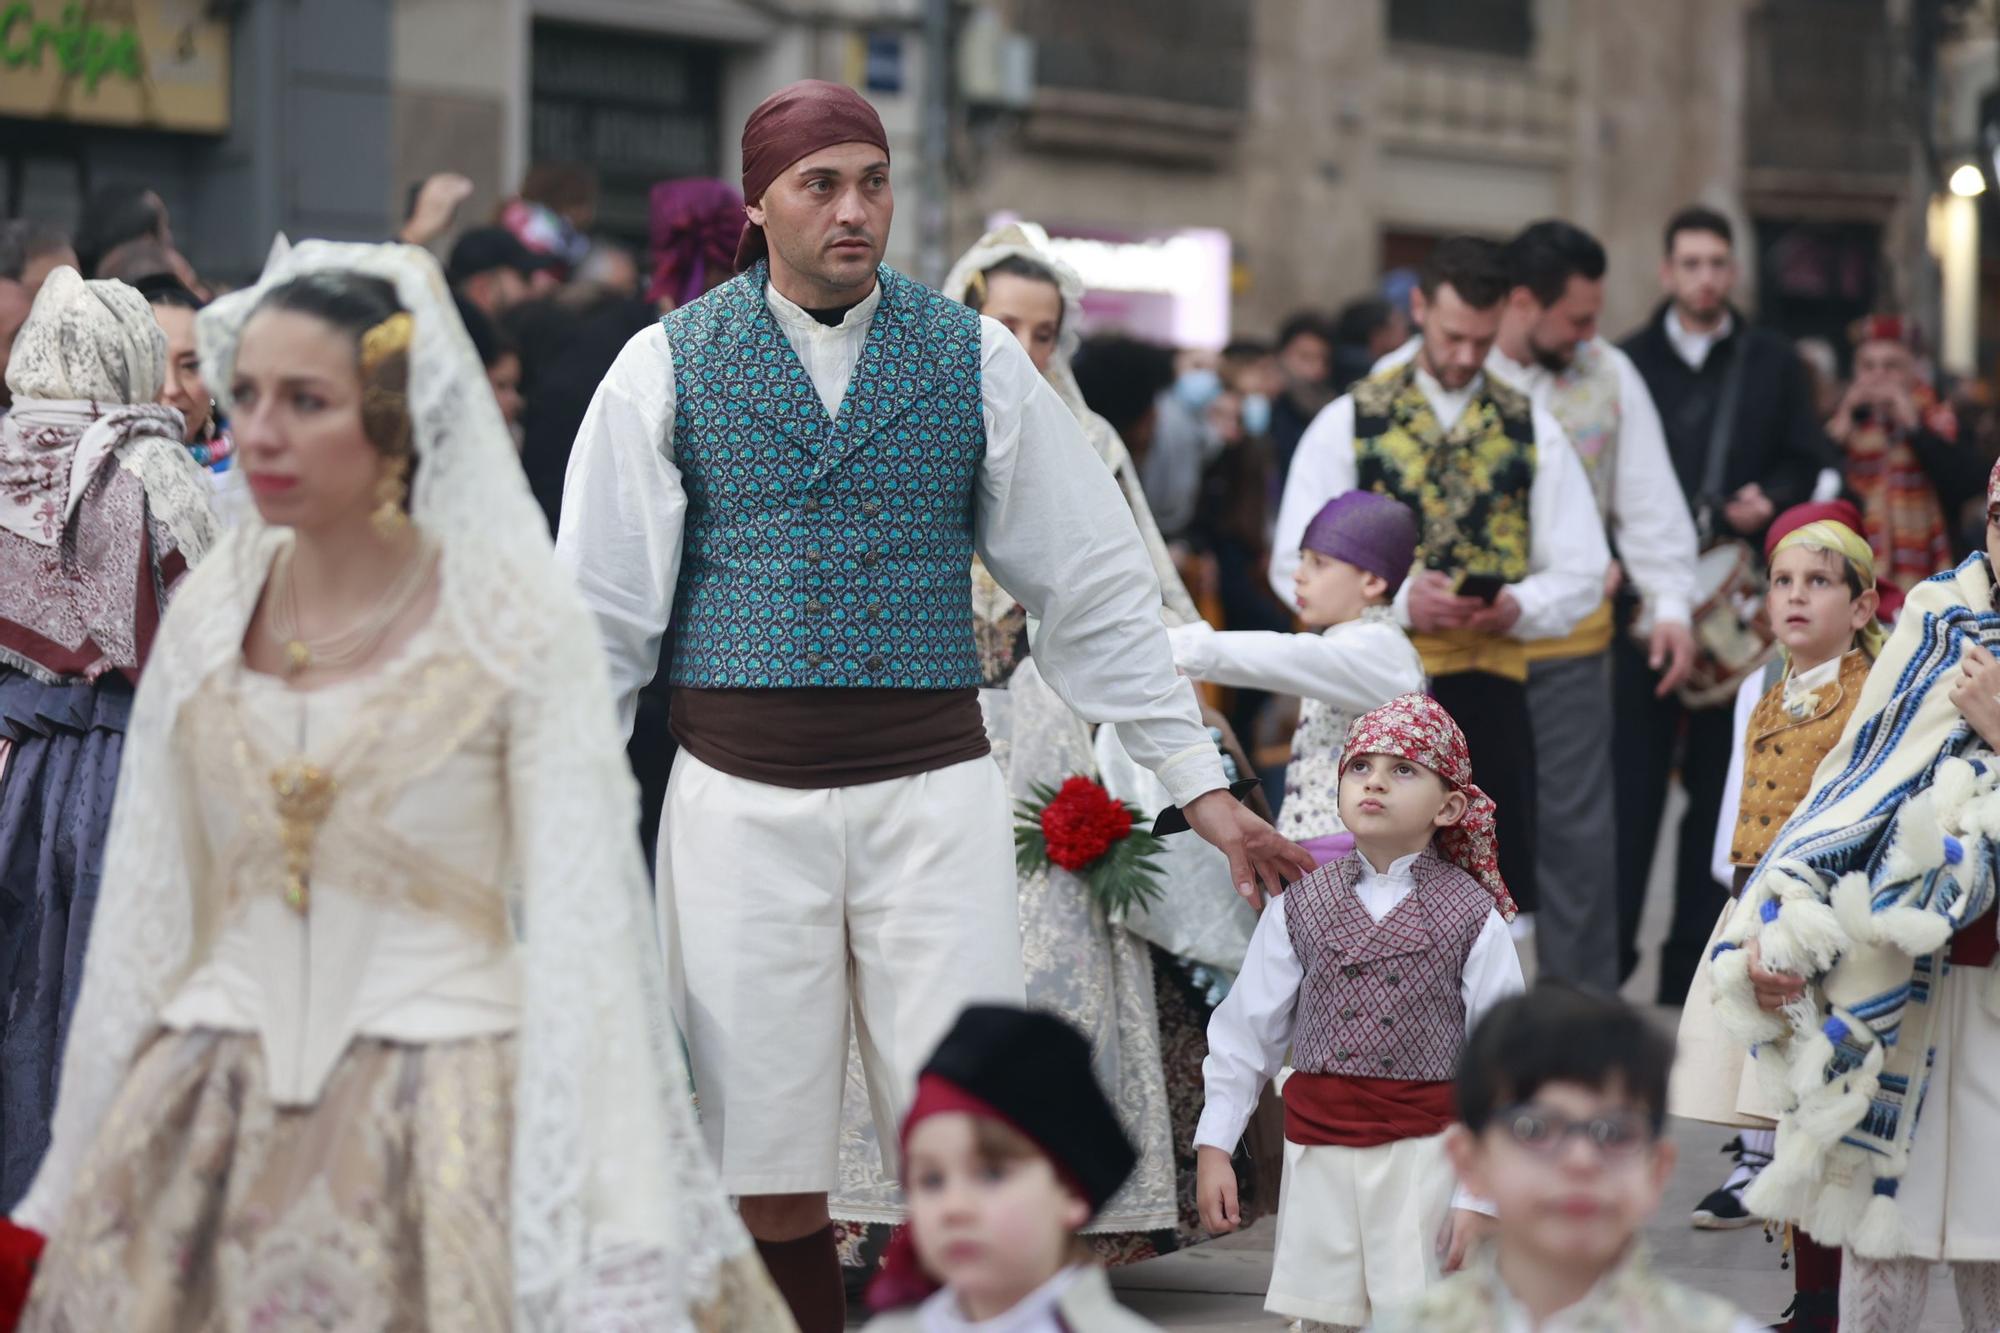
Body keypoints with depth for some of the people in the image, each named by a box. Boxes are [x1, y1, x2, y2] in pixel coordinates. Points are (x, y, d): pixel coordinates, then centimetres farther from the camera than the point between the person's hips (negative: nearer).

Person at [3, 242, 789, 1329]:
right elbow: (145, 906, 11)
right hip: (217, 1110, 4)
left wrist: (609, 1243, -14)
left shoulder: (513, 619, -7)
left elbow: (579, 917, -8)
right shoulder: (210, 612, 5)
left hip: (444, 1094, -4)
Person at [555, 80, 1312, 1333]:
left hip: (932, 791, 0)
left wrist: (1206, 787, 7)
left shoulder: (976, 359, 5)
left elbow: (1096, 588, 9)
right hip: (741, 796, 0)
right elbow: (600, 608, 5)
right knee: (770, 1177, 3)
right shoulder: (668, 367, 3)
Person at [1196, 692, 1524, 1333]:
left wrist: (1480, 1197, -7)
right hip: (1317, 1152, 3)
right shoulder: (1301, 905, 3)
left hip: (1424, 1153, -3)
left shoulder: (1473, 916, -4)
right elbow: (1244, 1033, 9)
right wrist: (1214, 1147, 5)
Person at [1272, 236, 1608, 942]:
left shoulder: (1531, 430, 11)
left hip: (1491, 682, 2)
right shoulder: (1350, 422, 4)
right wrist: (1398, 598, -16)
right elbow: (1295, 564, -1)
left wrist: (1520, 606, -12)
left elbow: (1582, 573, 10)